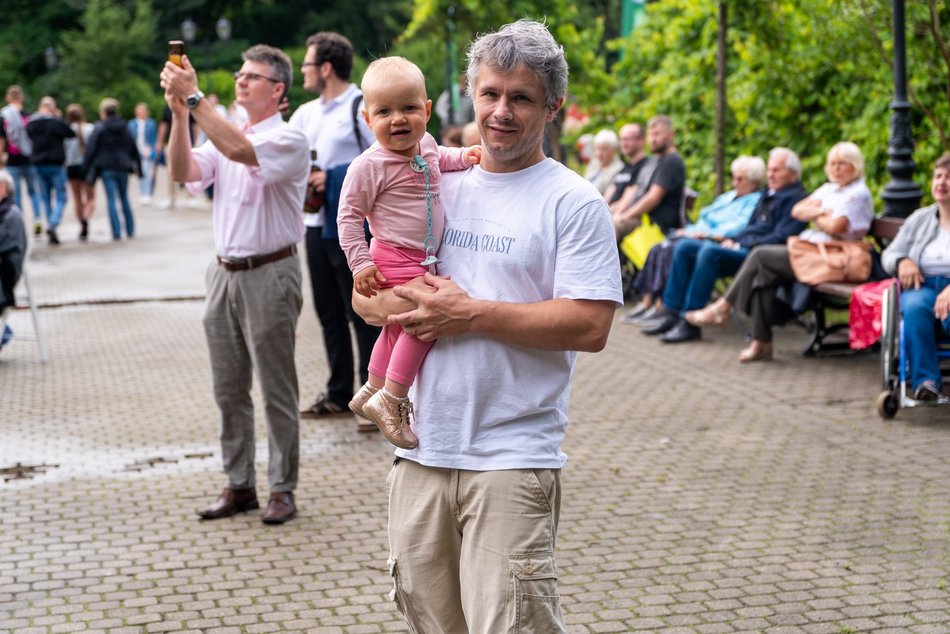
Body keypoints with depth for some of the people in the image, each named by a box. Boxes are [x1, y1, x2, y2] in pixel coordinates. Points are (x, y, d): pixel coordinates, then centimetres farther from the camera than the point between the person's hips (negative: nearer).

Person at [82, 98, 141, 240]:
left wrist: (86, 169, -3)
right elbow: (133, 148, 11)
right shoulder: (124, 127, 7)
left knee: (111, 199, -2)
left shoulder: (100, 128, -7)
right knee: (124, 198, 16)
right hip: (123, 167, 4)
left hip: (107, 168, -4)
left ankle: (116, 232, -7)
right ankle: (130, 230, 17)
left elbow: (91, 150, -8)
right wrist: (137, 165, 20)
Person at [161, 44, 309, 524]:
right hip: (225, 273, 7)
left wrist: (194, 97, -26)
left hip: (269, 274, -7)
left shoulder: (288, 139, -8)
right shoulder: (224, 134, 14)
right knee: (228, 390, 10)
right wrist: (179, 112, -11)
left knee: (277, 390, 0)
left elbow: (240, 150, -28)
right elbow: (182, 172, -1)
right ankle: (239, 486, 19)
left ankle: (282, 490, 8)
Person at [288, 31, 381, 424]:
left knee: (362, 314, -3)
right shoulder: (307, 113, 14)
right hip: (317, 225, 8)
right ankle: (339, 393, 25)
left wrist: (335, 178, -18)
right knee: (329, 312, 14)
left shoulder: (362, 109, -11)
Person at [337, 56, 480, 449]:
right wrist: (360, 262, -20)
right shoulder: (370, 166, -20)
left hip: (422, 261, 9)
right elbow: (349, 216, -15)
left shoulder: (426, 144, 3)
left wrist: (463, 157, 10)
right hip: (394, 261, -9)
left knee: (398, 327, 21)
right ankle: (391, 402, -14)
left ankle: (371, 393, 39)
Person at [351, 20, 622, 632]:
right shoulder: (436, 184, 13)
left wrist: (470, 313, -15)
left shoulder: (574, 202, -4)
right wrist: (410, 308, -9)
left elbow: (590, 326, -14)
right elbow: (365, 291, 14)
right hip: (422, 451, 6)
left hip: (513, 461, -5)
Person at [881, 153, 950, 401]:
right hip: (922, 285, 3)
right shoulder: (919, 219, 22)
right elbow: (888, 254, 21)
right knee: (914, 307, -36)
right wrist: (902, 261, -5)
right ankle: (926, 379, -37)